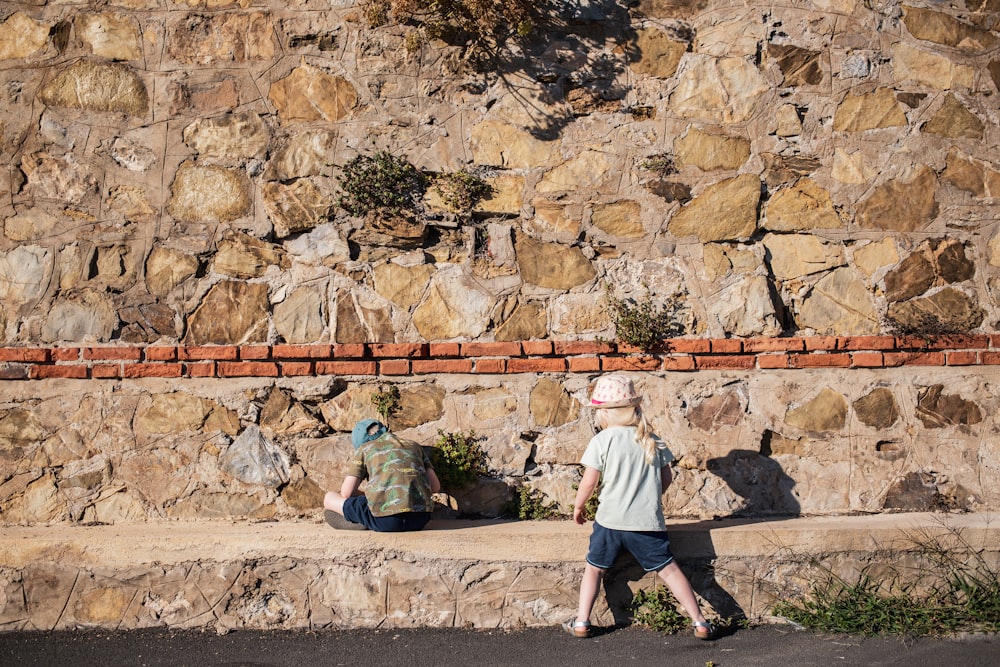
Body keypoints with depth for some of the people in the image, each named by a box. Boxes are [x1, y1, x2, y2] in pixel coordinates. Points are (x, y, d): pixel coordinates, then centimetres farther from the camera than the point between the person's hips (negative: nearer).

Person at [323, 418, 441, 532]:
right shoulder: (413, 445, 25)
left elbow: (346, 493, 12)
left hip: (385, 520, -3)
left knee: (329, 498, 20)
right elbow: (435, 487, 20)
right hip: (420, 519, 3)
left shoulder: (365, 448, 17)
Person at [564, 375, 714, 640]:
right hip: (648, 521, 2)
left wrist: (578, 507, 11)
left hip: (610, 520, -2)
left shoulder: (601, 441, -7)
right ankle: (699, 622, 7)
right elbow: (666, 478, 10)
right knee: (669, 569, 8)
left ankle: (581, 622, 12)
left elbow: (589, 481, -6)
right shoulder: (652, 440, 5)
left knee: (594, 569, 14)